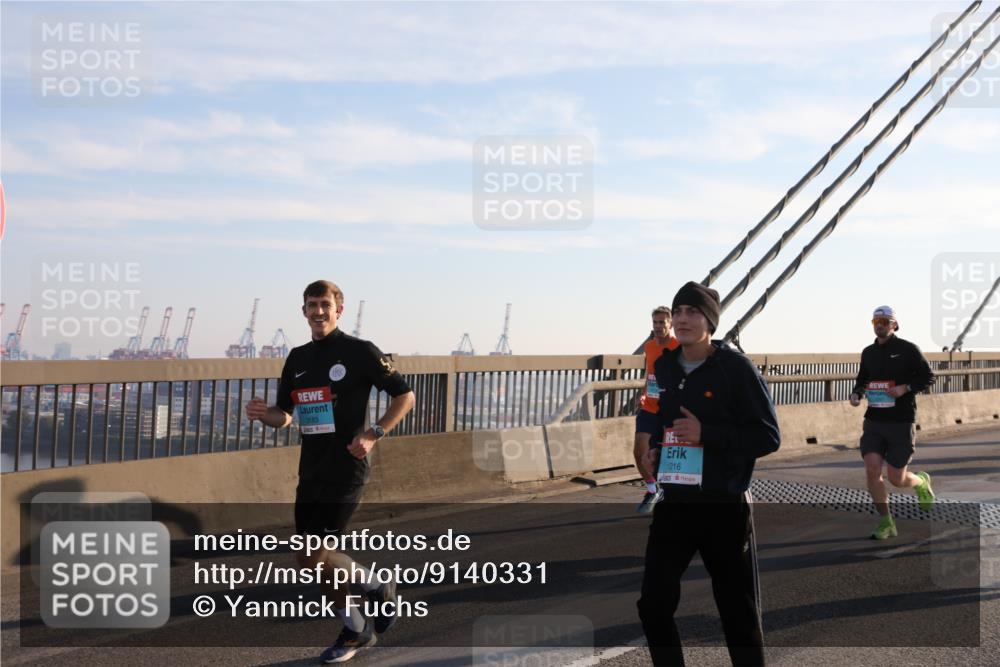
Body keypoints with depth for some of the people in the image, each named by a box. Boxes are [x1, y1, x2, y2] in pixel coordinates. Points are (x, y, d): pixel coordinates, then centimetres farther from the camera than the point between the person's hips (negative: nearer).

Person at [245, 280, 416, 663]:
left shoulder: (359, 352, -6)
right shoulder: (298, 358, 11)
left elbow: (405, 395, -2)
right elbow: (285, 416, 17)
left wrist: (373, 434, -13)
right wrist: (264, 414, -6)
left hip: (345, 471, -7)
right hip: (311, 471, 7)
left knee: (311, 559, -12)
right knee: (318, 561, 10)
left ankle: (378, 586, 11)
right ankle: (356, 630, 28)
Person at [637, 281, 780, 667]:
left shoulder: (736, 368, -10)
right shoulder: (662, 367, 7)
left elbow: (768, 436, -12)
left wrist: (707, 434, -21)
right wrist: (651, 451, 5)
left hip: (724, 507, -5)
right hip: (673, 504, 5)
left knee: (738, 610, 8)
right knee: (653, 604, 1)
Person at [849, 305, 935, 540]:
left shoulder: (908, 349, -4)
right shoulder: (868, 353, 9)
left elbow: (928, 377, -1)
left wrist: (905, 388, -16)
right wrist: (856, 394, 2)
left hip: (901, 422, -4)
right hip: (874, 421, 4)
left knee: (897, 479, 1)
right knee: (872, 470, -11)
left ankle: (921, 483, 37)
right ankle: (886, 523, 2)